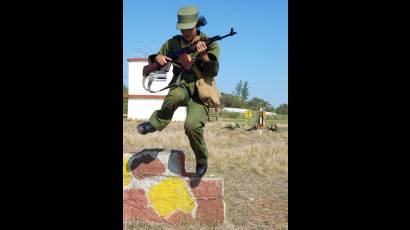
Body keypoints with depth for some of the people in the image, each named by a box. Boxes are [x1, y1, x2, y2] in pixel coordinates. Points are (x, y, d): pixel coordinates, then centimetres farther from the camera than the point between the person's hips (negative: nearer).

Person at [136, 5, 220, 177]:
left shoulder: (210, 44, 0)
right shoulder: (174, 42, 7)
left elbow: (213, 72, -12)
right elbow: (154, 61, 15)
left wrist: (204, 55, -30)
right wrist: (158, 58, -10)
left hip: (200, 92, -2)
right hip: (180, 86, 2)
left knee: (192, 125, -28)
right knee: (176, 96, -39)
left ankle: (202, 161, -2)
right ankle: (156, 123, -15)